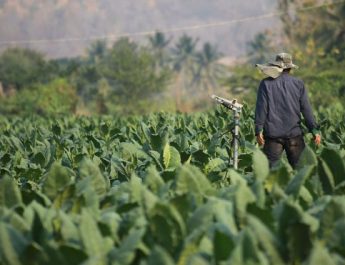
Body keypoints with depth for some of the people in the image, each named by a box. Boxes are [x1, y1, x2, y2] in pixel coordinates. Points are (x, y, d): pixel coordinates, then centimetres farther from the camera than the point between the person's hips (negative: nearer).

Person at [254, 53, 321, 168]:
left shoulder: (266, 83, 0)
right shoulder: (298, 84, 4)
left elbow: (261, 108, -4)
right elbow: (306, 109, 2)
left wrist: (258, 130, -1)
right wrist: (315, 130, 5)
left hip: (273, 134, -1)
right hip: (294, 133, 1)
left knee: (269, 167, 0)